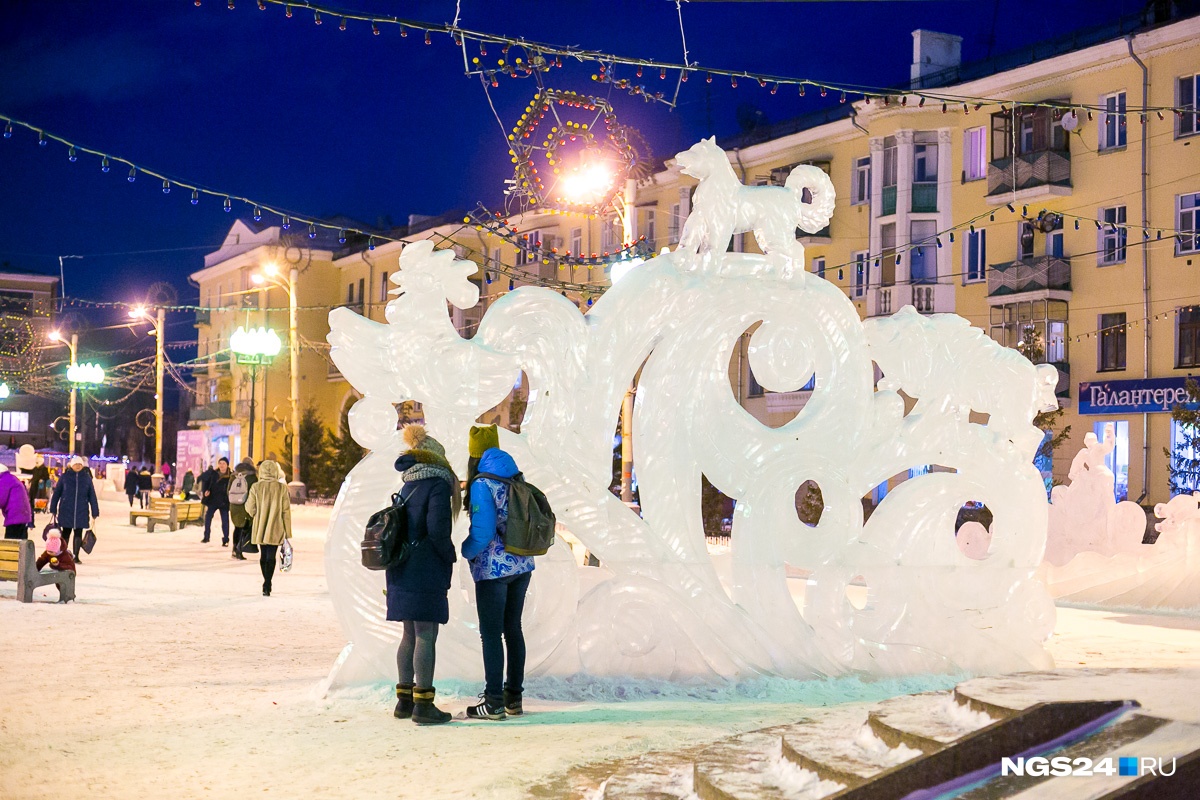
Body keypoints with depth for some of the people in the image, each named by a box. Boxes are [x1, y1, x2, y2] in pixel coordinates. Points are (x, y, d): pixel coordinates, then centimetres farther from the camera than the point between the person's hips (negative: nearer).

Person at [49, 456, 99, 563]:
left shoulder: (86, 477, 3)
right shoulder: (65, 477, -1)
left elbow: (92, 495, 5)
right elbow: (56, 493, 2)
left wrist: (95, 512, 3)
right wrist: (53, 509, 0)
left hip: (81, 512, 1)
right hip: (66, 511, -1)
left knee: (78, 534, 3)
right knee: (66, 533, 8)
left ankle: (76, 557, 10)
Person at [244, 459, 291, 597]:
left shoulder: (256, 487, -7)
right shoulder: (282, 488, -7)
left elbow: (250, 509, -5)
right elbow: (286, 511, -5)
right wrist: (287, 532, 1)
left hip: (260, 528, 1)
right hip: (275, 529, -1)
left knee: (263, 555, 15)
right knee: (271, 556, 0)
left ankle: (266, 584, 27)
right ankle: (267, 586, -10)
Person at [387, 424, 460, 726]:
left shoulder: (408, 486, 14)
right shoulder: (437, 485, -12)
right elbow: (437, 528, -20)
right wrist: (450, 555, -5)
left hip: (403, 572, 8)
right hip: (427, 573, -8)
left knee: (410, 635, 15)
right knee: (426, 636, -5)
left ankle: (404, 699, 21)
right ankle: (423, 705, -3)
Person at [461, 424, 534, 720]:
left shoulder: (482, 485, -14)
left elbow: (483, 532, -19)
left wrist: (465, 551, -3)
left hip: (494, 569, -7)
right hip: (522, 566, 7)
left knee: (491, 634, 0)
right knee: (513, 629, 14)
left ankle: (494, 704, 2)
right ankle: (514, 698, 19)